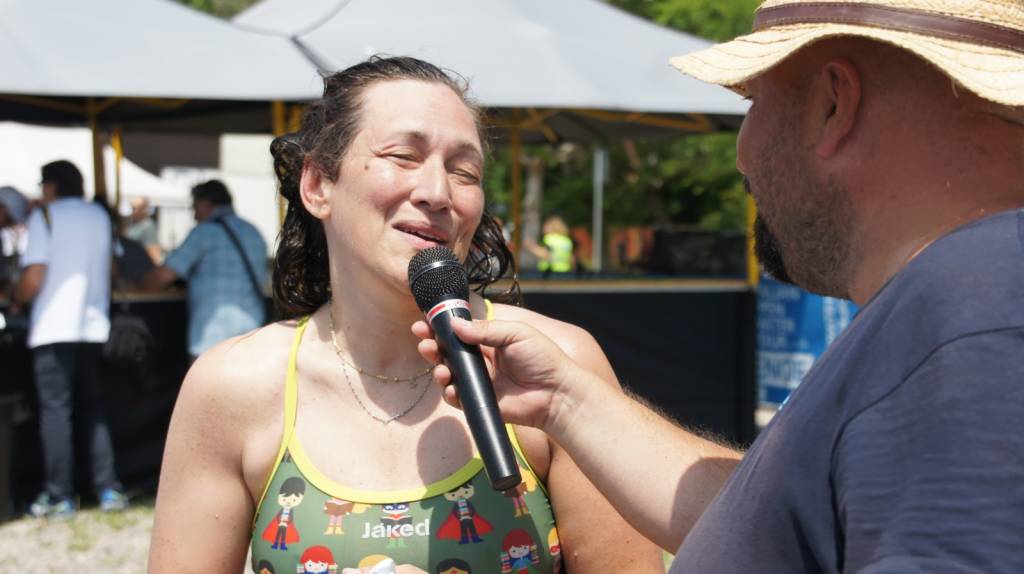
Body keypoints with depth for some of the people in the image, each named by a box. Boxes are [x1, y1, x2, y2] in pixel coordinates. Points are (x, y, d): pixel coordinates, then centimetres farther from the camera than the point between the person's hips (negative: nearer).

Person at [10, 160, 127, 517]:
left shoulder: (44, 216, -5)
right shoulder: (100, 216, 11)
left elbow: (33, 279, -11)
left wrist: (16, 301, 7)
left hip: (54, 327, -5)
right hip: (94, 325, 5)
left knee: (55, 410, -1)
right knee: (91, 408, 13)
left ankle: (59, 497, 1)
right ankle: (108, 489, 9)